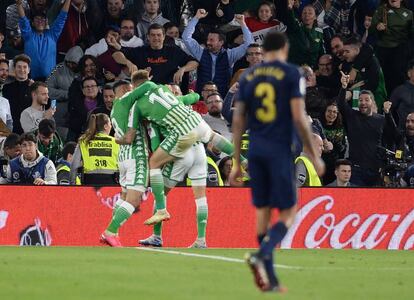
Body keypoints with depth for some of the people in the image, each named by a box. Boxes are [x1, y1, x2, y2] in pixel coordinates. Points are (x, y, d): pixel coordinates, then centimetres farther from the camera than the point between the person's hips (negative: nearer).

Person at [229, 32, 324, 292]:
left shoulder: (248, 76, 9)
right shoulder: (292, 74, -4)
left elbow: (238, 121, 8)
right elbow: (299, 117, -10)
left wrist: (237, 163, 13)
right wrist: (314, 155, -2)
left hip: (255, 151, 5)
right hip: (280, 151, -5)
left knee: (264, 212, 11)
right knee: (288, 213, 3)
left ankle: (270, 280, 11)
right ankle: (262, 255, -24)